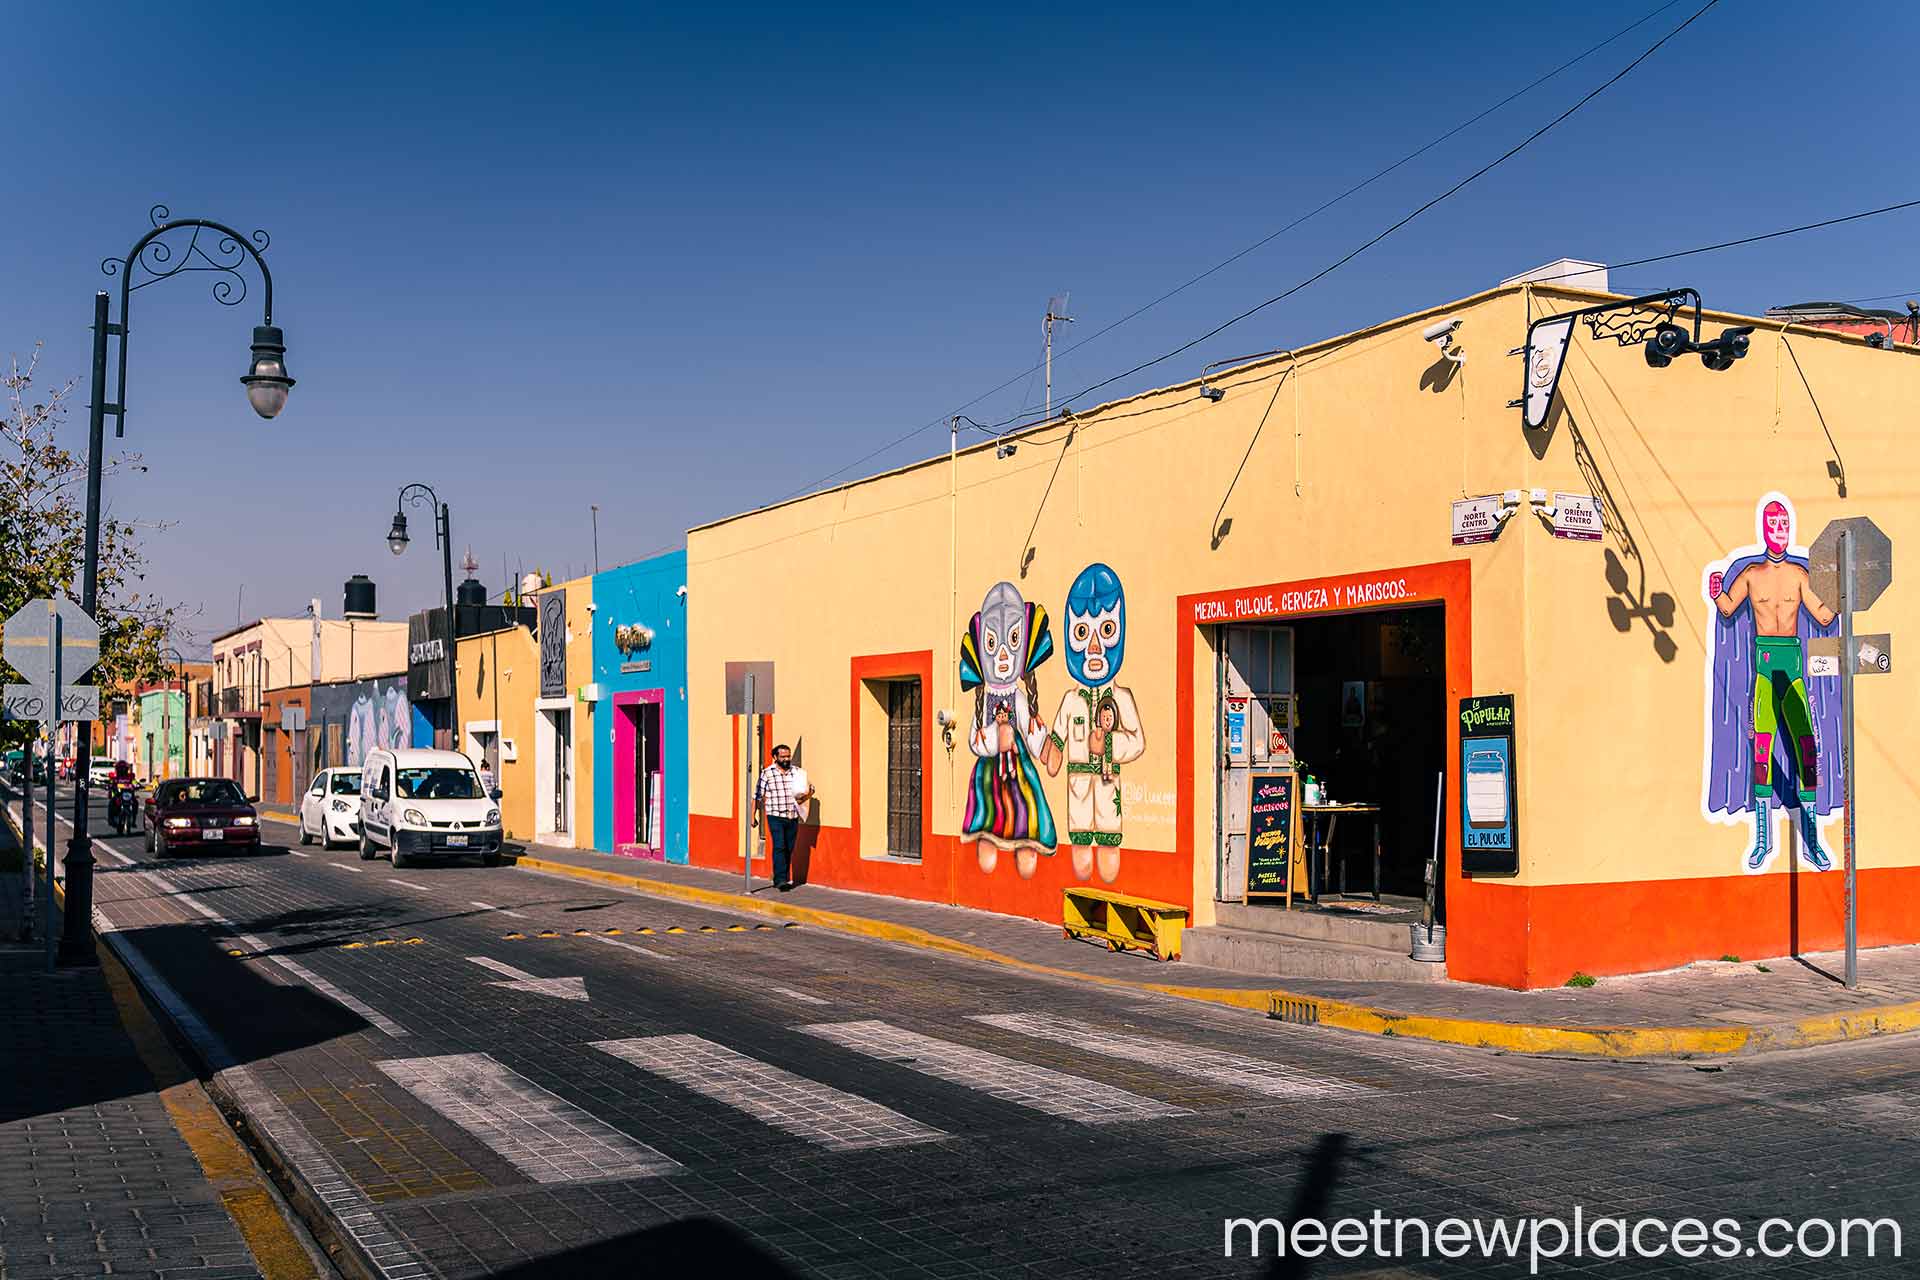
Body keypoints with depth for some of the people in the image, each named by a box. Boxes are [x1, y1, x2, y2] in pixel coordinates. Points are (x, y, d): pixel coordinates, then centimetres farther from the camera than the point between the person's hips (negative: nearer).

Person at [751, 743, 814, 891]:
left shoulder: (797, 772, 7)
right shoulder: (767, 773, -2)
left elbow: (810, 788, 17)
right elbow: (757, 796, 2)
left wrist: (804, 798, -4)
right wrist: (753, 815, 0)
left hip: (793, 817, 4)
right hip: (775, 816, -4)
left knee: (789, 849, 9)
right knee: (779, 847, -14)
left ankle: (786, 879, 20)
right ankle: (780, 880, -17)